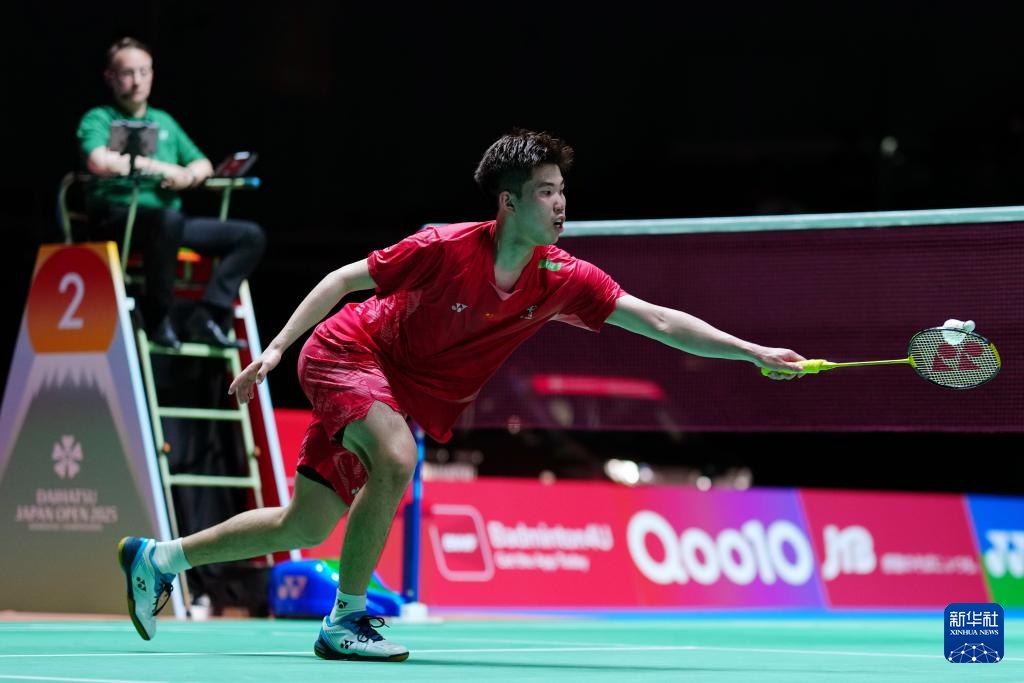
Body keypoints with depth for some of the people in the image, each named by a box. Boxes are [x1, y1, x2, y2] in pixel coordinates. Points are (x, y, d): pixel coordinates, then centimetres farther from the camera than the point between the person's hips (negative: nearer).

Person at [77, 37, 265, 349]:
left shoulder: (164, 121, 24)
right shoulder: (99, 119, 3)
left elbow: (203, 165, 24)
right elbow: (99, 162, -18)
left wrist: (188, 176, -2)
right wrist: (159, 167, -11)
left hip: (168, 220, 7)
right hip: (117, 217, -7)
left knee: (250, 235, -7)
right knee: (168, 220, -41)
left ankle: (206, 319, -18)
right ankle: (157, 320, -25)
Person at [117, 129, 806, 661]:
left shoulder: (562, 279, -14)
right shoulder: (446, 248, -26)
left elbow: (661, 322, -14)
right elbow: (345, 279, -14)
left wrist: (754, 352, -22)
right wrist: (276, 348, -15)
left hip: (397, 393, 6)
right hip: (346, 351, -6)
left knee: (302, 528, 10)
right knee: (396, 460, -33)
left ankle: (158, 557, 28)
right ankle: (345, 622, -20)